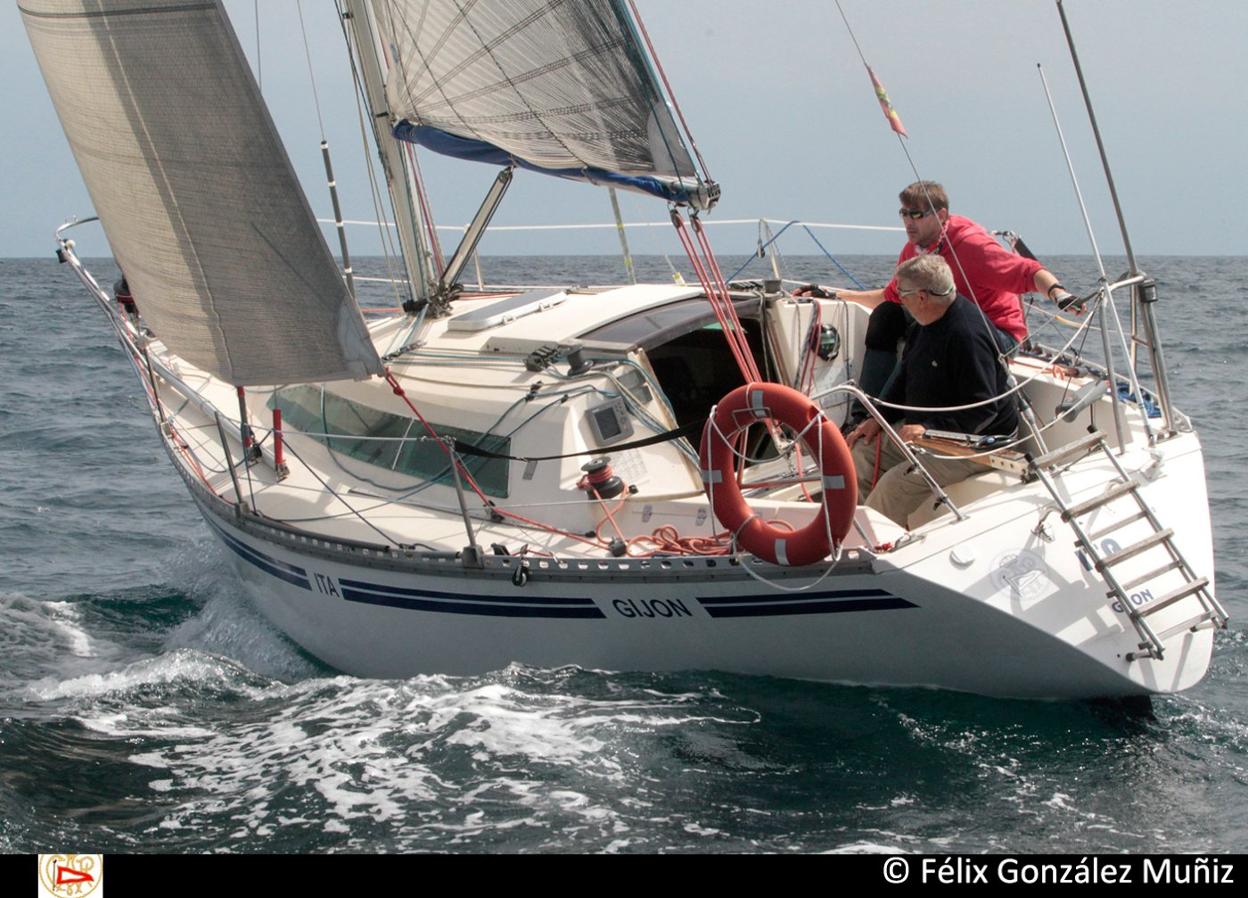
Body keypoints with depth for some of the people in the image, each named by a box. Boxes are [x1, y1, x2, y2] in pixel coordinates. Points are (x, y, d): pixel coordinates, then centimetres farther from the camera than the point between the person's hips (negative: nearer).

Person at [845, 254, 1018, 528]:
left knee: (894, 485, -27)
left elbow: (983, 408, -29)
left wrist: (929, 429, -34)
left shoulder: (967, 334, -26)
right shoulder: (926, 323, 7)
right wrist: (880, 418, 6)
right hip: (926, 433, 10)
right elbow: (905, 378, 19)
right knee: (859, 454, 0)